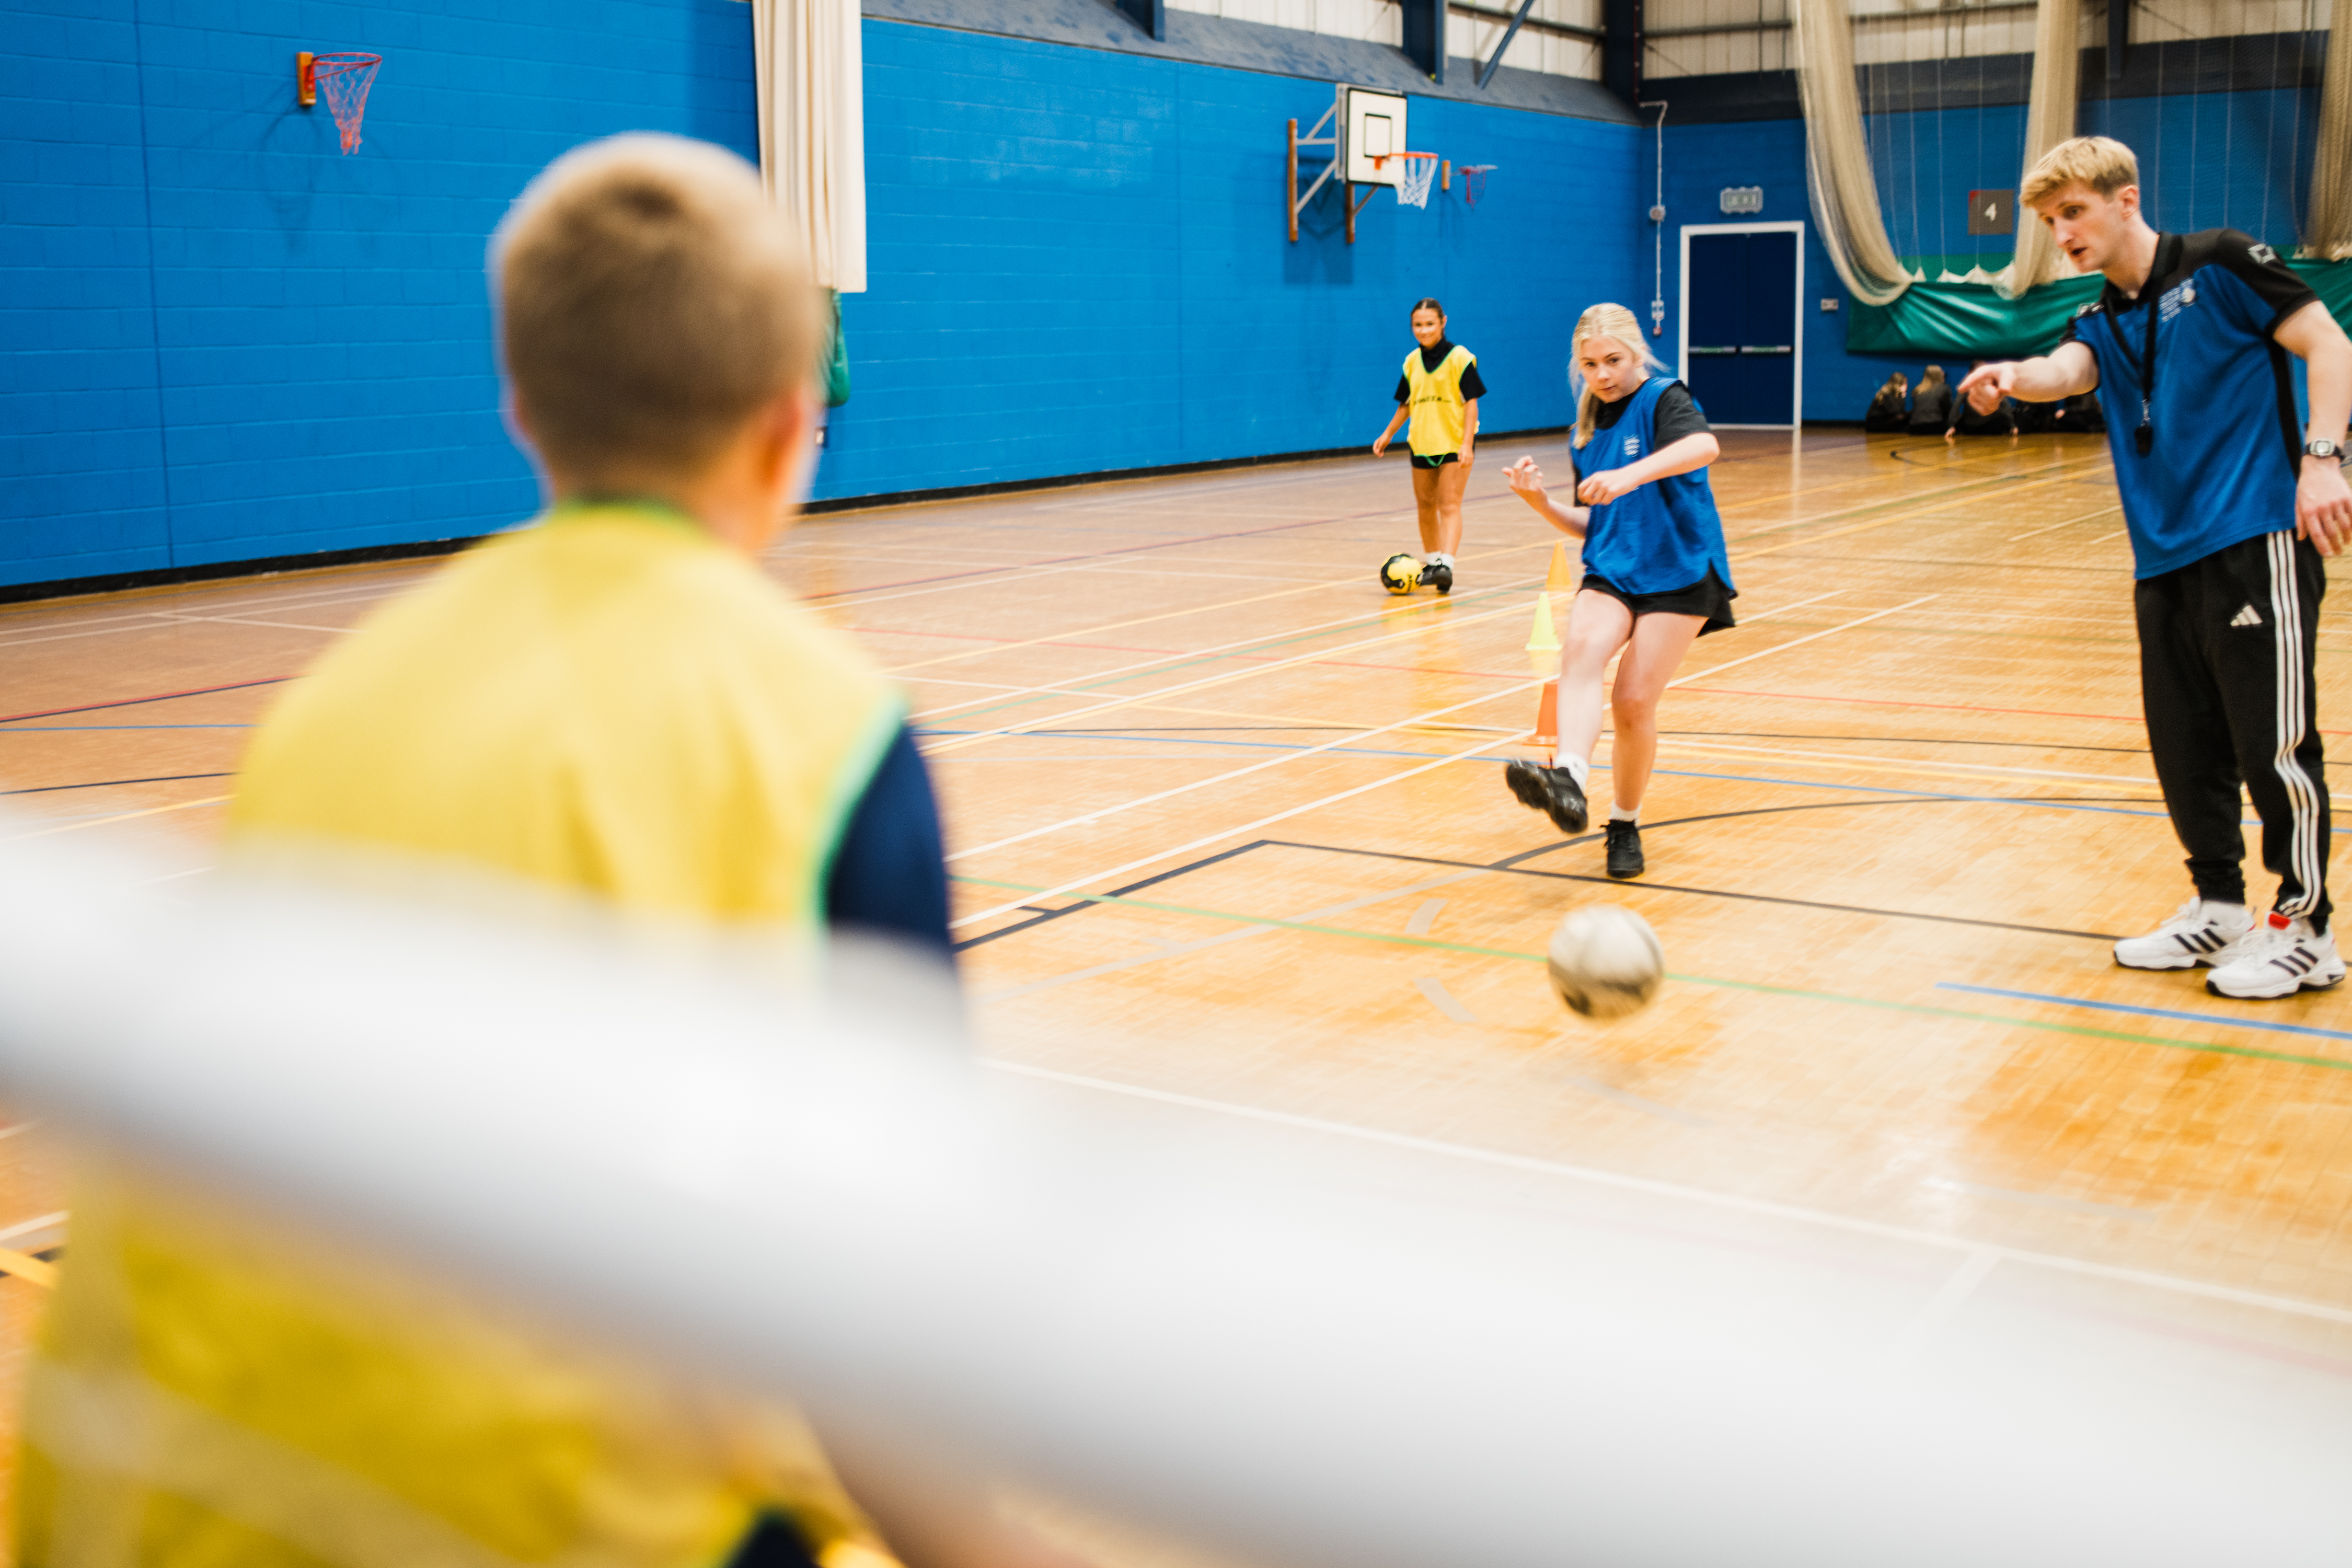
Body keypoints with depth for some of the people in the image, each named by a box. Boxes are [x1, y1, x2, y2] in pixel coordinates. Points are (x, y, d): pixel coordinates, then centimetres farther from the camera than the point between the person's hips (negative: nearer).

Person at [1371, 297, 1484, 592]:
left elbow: (1471, 401, -12)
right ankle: (1431, 562, 29)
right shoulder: (1412, 361, 5)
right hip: (1421, 443, 5)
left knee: (1449, 506, -13)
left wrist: (1467, 443, -18)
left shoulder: (1459, 358, -10)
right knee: (1425, 505, 14)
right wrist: (1388, 434, 8)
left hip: (1455, 443, -5)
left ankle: (1446, 565, -23)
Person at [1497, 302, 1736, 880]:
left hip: (1679, 573, -4)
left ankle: (1625, 824, 14)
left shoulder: (1663, 400, -8)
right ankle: (1568, 783, -49)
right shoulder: (1587, 431, 13)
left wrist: (1631, 475, -46)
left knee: (1634, 701, -10)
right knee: (1582, 646, -28)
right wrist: (1541, 502, -3)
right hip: (1612, 572, 4)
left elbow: (1704, 445, -31)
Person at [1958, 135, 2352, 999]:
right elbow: (2066, 370, -7)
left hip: (2255, 539, -6)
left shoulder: (2218, 264, -1)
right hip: (2165, 559, 7)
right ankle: (2218, 910, 24)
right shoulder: (2099, 321, 15)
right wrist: (2013, 376, -30)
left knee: (2273, 740, -5)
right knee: (2184, 747, 9)